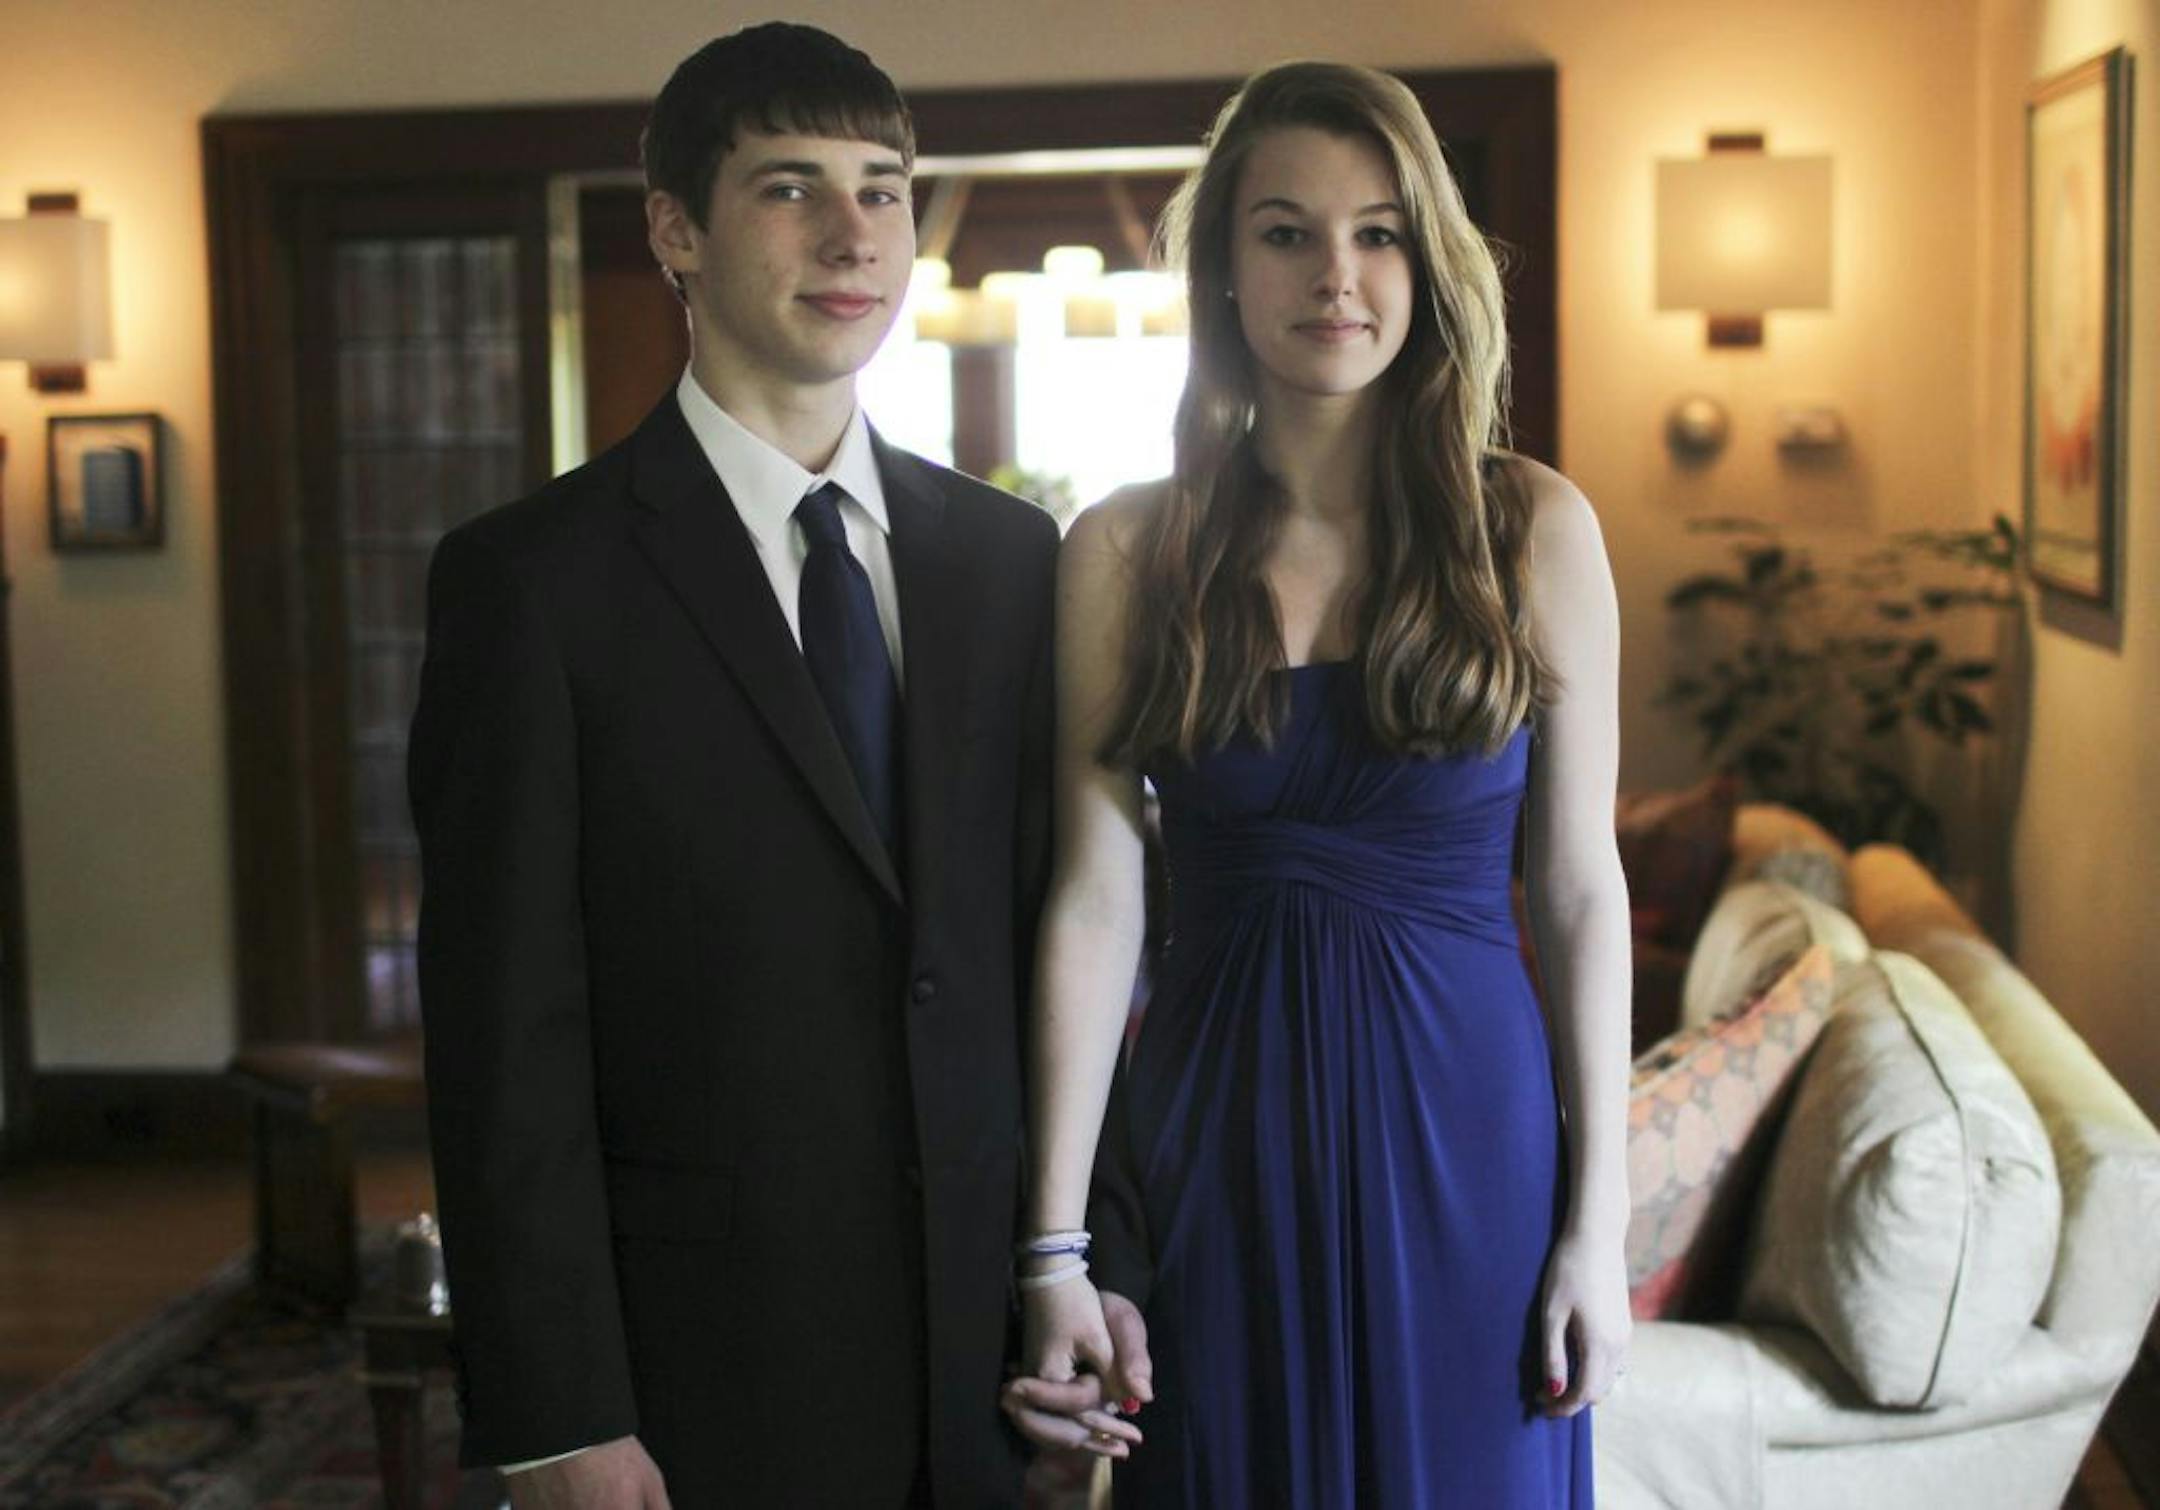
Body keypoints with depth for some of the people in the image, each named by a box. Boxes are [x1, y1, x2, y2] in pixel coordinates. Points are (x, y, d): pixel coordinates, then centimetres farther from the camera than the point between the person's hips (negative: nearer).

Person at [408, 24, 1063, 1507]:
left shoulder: (1010, 554, 6)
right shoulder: (533, 581, -8)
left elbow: (1058, 932, 8)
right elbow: (506, 1036, -10)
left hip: (996, 1353, 4)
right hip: (704, 1379, -4)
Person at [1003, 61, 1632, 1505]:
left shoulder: (1536, 530, -3)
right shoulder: (1126, 551, -2)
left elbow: (1581, 889, -1)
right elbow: (1095, 904, -4)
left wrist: (1599, 1223, -4)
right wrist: (1056, 1250, -7)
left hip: (1463, 1124, 0)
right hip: (1215, 1131, 1)